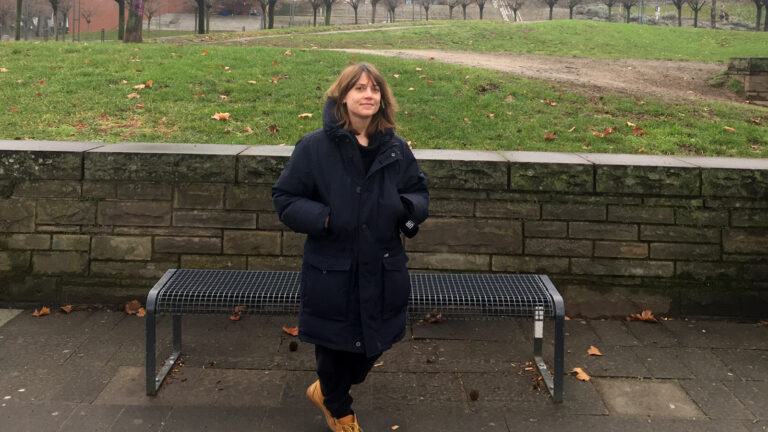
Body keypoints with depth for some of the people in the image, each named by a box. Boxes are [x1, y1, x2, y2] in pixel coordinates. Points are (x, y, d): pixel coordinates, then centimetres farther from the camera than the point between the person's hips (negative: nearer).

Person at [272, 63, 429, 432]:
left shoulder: (396, 149, 2)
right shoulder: (314, 147, -9)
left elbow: (419, 192, 14)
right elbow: (284, 197, -3)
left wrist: (410, 207, -10)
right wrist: (322, 217, -20)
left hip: (383, 270, 4)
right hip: (331, 271, -3)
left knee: (373, 346, 15)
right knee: (334, 346, 11)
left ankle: (326, 390, 47)